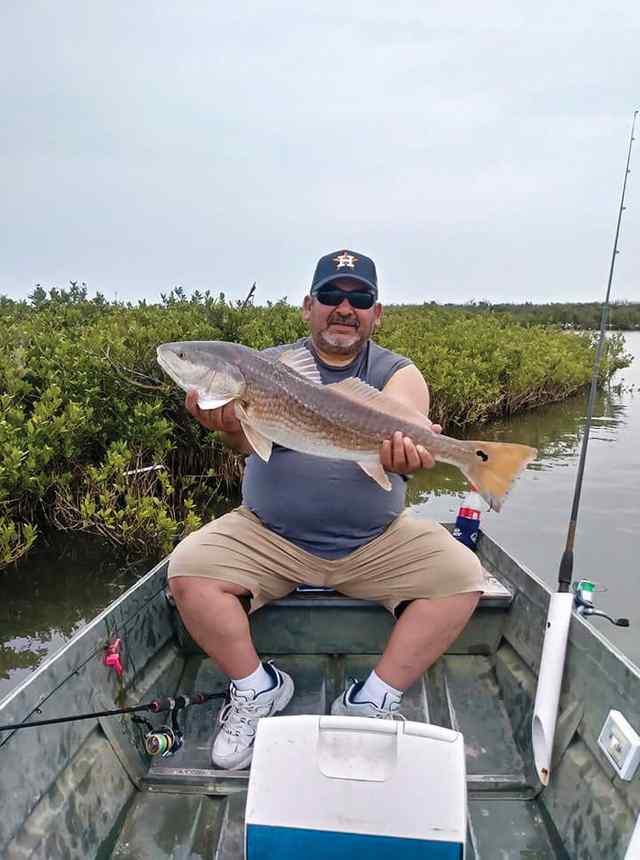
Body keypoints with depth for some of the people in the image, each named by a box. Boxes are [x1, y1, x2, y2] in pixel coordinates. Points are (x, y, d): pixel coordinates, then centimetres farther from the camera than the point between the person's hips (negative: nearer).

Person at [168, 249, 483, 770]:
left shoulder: (399, 374, 1)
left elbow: (399, 433, -20)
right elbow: (254, 439, -17)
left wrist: (406, 455, -44)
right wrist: (230, 426, -40)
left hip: (376, 541, 1)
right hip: (269, 537, 0)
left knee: (461, 575, -18)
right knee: (188, 567, -20)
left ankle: (376, 699, -1)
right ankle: (255, 689, 4)